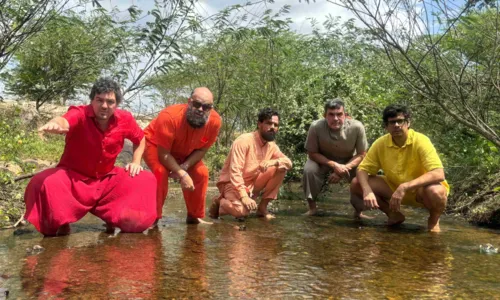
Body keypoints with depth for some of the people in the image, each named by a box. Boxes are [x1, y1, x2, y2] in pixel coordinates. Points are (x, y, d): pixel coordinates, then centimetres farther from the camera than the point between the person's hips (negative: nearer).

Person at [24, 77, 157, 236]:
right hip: (74, 177, -3)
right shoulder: (80, 114, -22)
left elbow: (140, 139, 11)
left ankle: (114, 219, 9)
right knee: (45, 183, -33)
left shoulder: (125, 119, -10)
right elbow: (64, 121, -48)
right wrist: (55, 124, -72)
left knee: (146, 180, -13)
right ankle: (60, 224, -1)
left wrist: (136, 162, -3)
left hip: (107, 179, 4)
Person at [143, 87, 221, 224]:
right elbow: (163, 154, -34)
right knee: (161, 172, -30)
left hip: (183, 151, 5)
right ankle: (153, 217, -12)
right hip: (154, 144, -4)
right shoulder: (170, 116, -41)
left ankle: (195, 216, 8)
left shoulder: (215, 121, -28)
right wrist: (183, 175, -38)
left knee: (201, 173, -10)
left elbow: (202, 149, -13)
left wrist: (184, 166, -27)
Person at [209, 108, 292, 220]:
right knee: (241, 211, -35)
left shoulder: (272, 146, 2)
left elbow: (288, 162, 0)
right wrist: (244, 196, -34)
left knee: (281, 168, -10)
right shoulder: (244, 140, -20)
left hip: (253, 183, 7)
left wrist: (273, 162, -23)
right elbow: (235, 172, -26)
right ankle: (219, 203, 0)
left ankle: (263, 206, -1)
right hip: (233, 183, -7)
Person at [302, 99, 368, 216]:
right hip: (323, 160, 0)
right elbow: (312, 153, -20)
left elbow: (361, 155, -16)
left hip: (348, 161, 1)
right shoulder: (316, 127, -32)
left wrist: (344, 169, -30)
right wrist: (334, 165, -32)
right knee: (309, 170, -29)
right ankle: (312, 208, -7)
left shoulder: (357, 127, -29)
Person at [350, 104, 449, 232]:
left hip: (421, 190, -4)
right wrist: (367, 191, -29)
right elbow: (363, 169, -8)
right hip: (394, 187, 4)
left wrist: (404, 187, -42)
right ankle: (394, 215, 8)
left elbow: (439, 174, -33)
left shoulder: (421, 141, -24)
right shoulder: (380, 144, -11)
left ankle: (433, 221, -1)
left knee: (436, 192, -39)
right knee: (356, 184, -12)